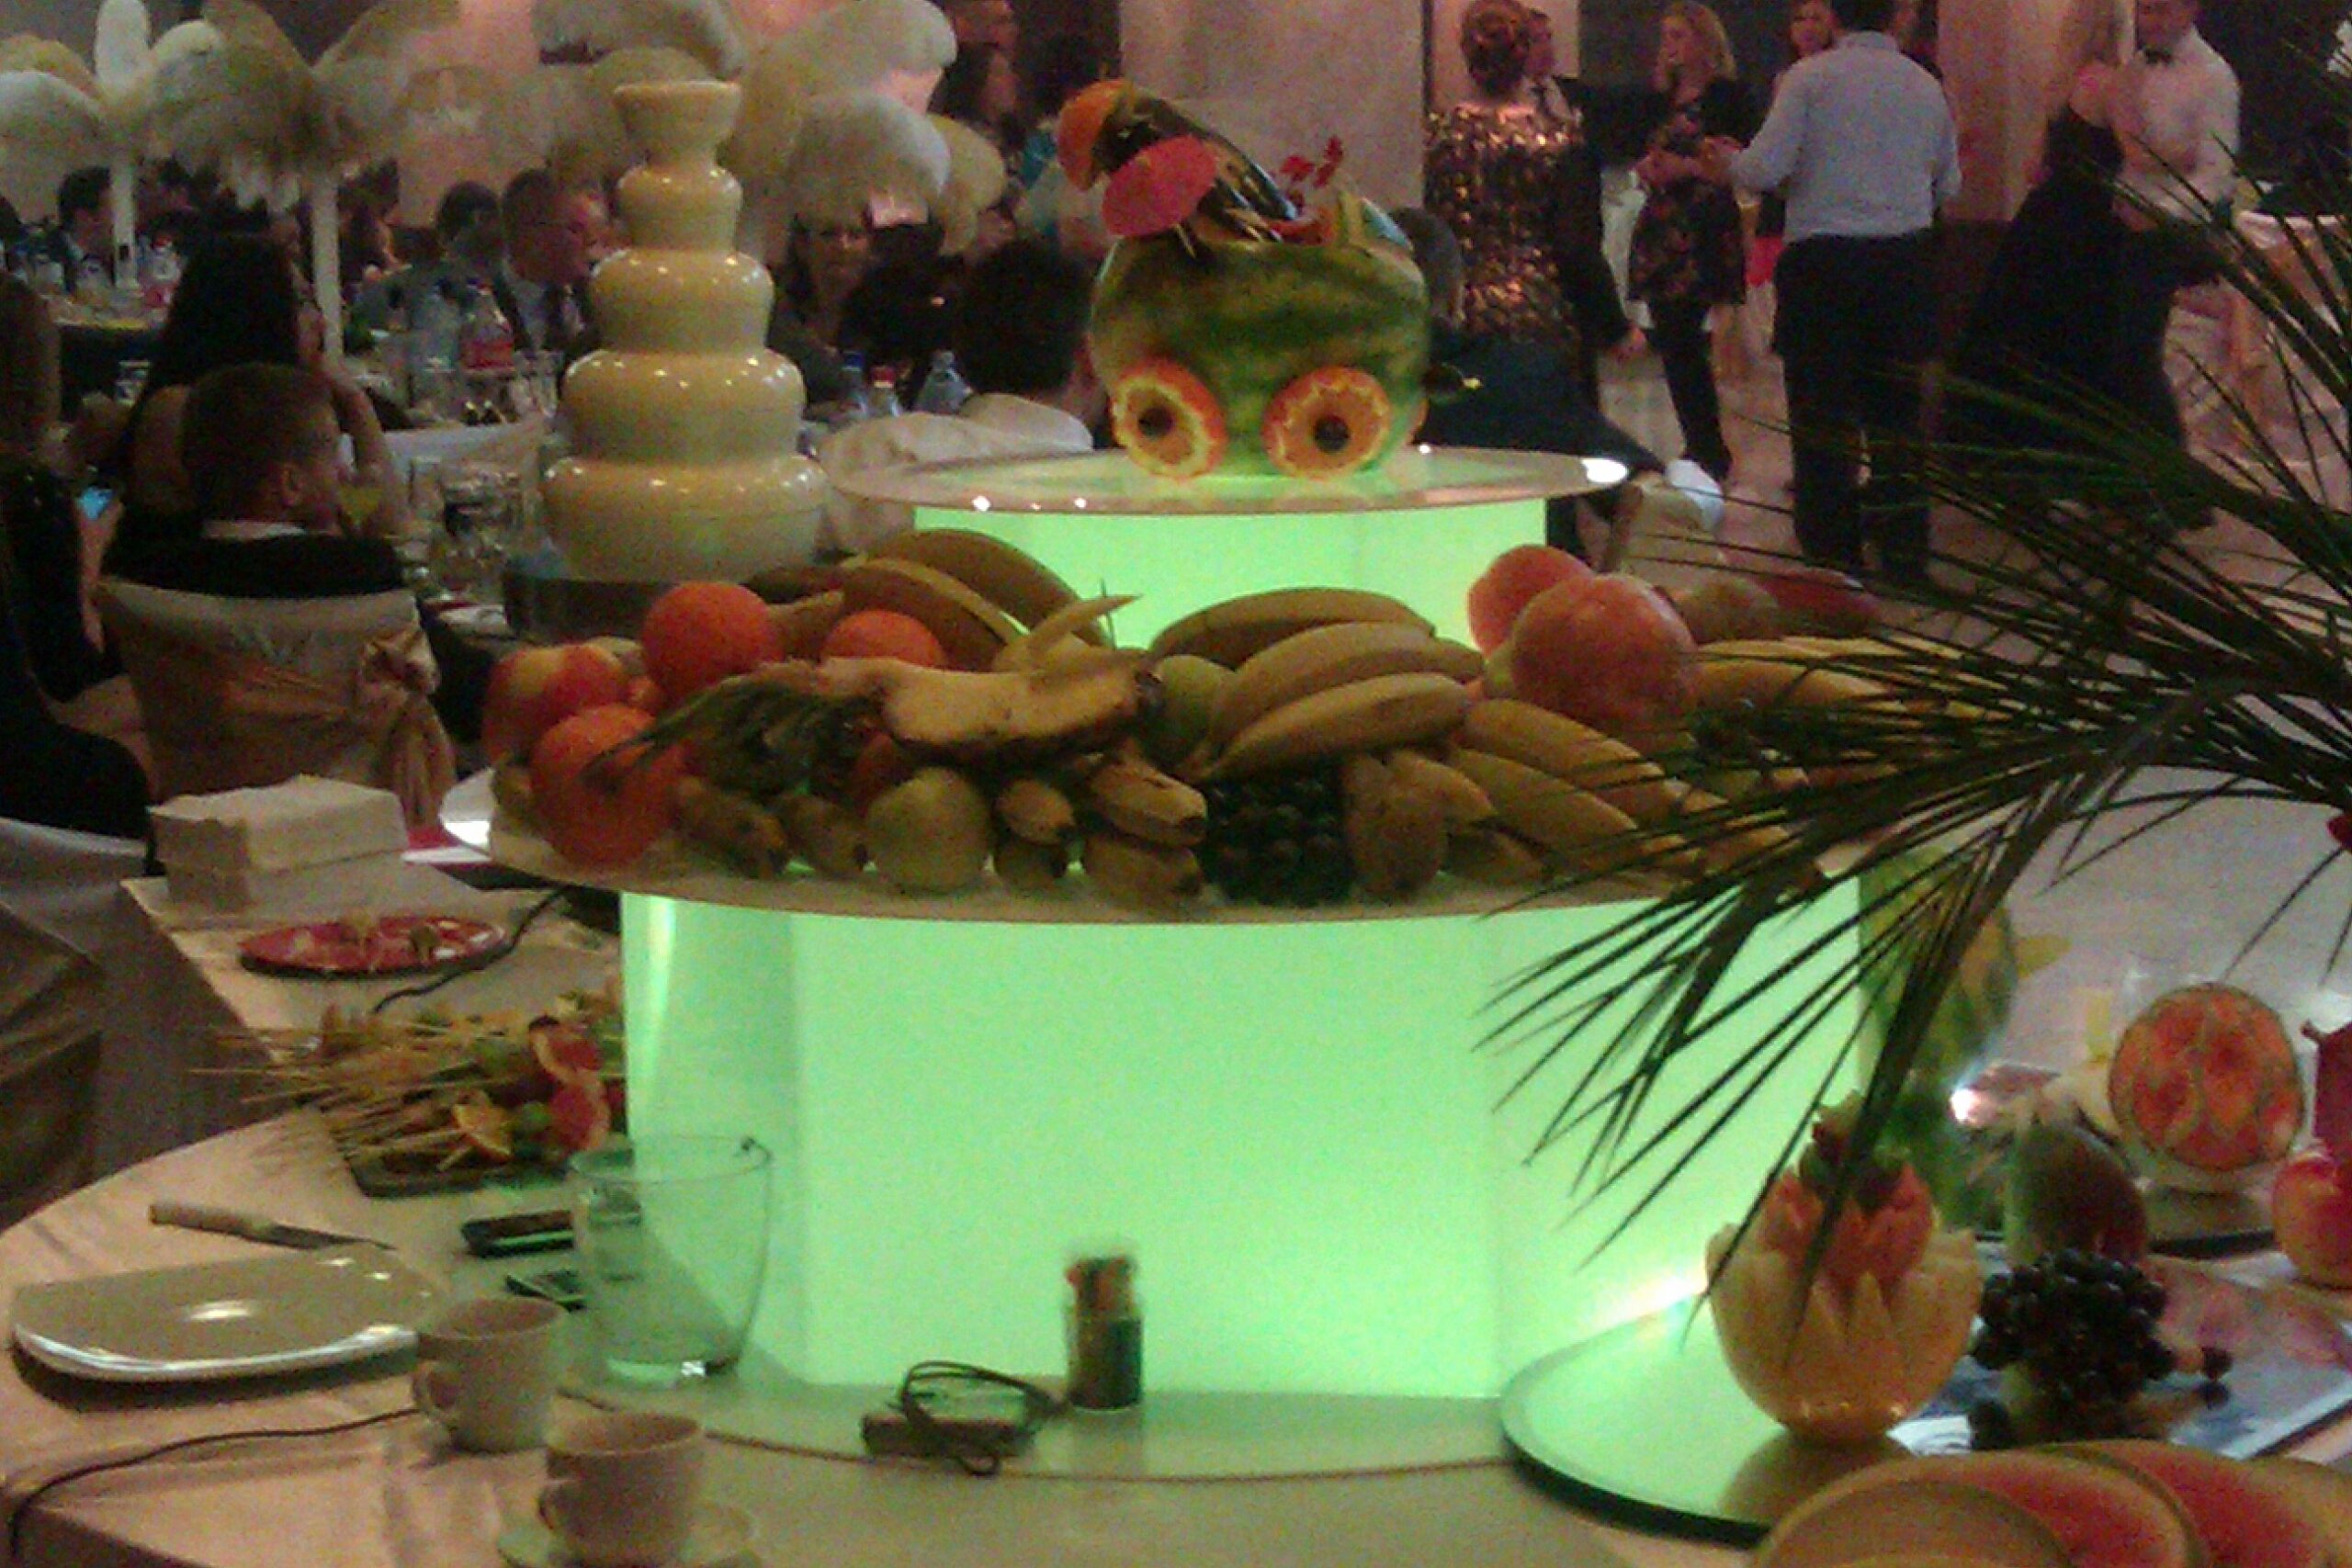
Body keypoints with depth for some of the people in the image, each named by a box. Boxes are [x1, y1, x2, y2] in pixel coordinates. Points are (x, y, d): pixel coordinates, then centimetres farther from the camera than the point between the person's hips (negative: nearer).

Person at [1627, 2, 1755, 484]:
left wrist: (1689, 168, -18)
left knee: (1682, 341, -12)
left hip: (1703, 230, -7)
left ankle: (1708, 451, -6)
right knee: (1671, 341, 6)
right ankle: (1703, 448, 14)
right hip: (1661, 227, 7)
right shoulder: (1661, 96, 17)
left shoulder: (1726, 95, -4)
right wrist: (1645, 168, 3)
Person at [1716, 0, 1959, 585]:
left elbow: (1764, 169, -13)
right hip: (1905, 262, 4)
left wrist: (1727, 158, 9)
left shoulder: (1809, 77, -8)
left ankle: (1832, 555, 4)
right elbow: (1948, 185, 13)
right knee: (1896, 411, 13)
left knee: (1824, 413, 4)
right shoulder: (1924, 84, 5)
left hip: (1824, 259, -3)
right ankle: (1904, 556, 16)